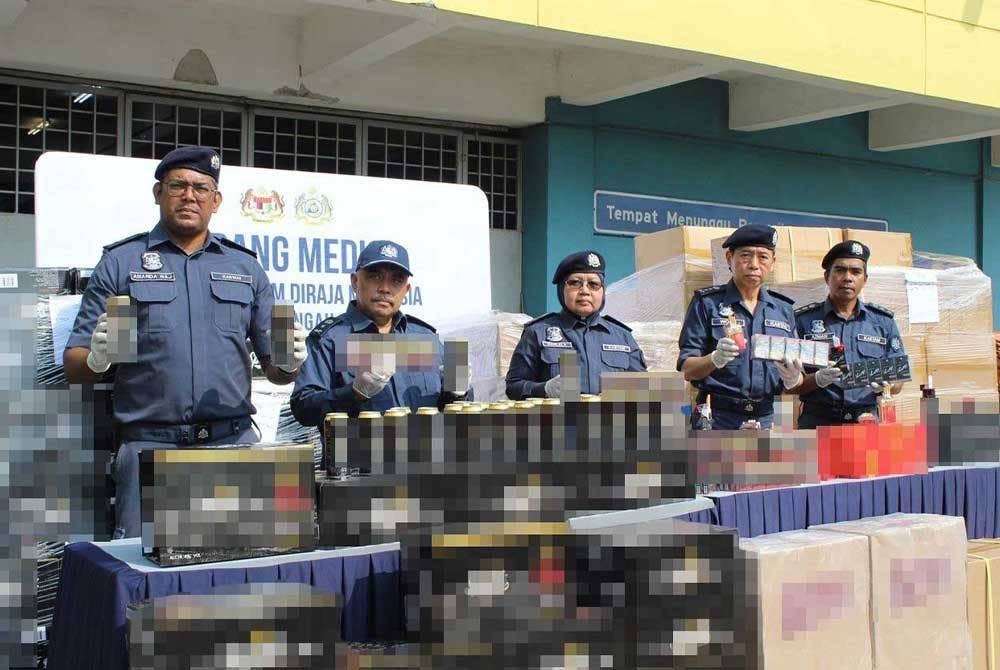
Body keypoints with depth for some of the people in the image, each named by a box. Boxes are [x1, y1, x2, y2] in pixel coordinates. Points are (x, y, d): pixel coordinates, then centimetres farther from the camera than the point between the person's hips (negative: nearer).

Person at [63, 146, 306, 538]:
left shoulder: (245, 267, 15)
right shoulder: (120, 263, 8)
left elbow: (273, 368, 16)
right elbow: (73, 366, 5)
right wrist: (96, 360, -17)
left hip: (234, 444, 2)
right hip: (150, 445, -2)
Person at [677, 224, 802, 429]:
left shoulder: (783, 309, 14)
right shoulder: (707, 303, 2)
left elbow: (795, 378, 16)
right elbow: (687, 370, -2)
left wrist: (793, 379, -7)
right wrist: (715, 359, -22)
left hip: (766, 419, 4)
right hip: (718, 419, -4)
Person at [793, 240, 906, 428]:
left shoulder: (884, 321, 15)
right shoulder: (804, 320, 7)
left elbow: (898, 380, 16)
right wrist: (818, 379, -15)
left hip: (868, 419, 2)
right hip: (819, 421, -2)